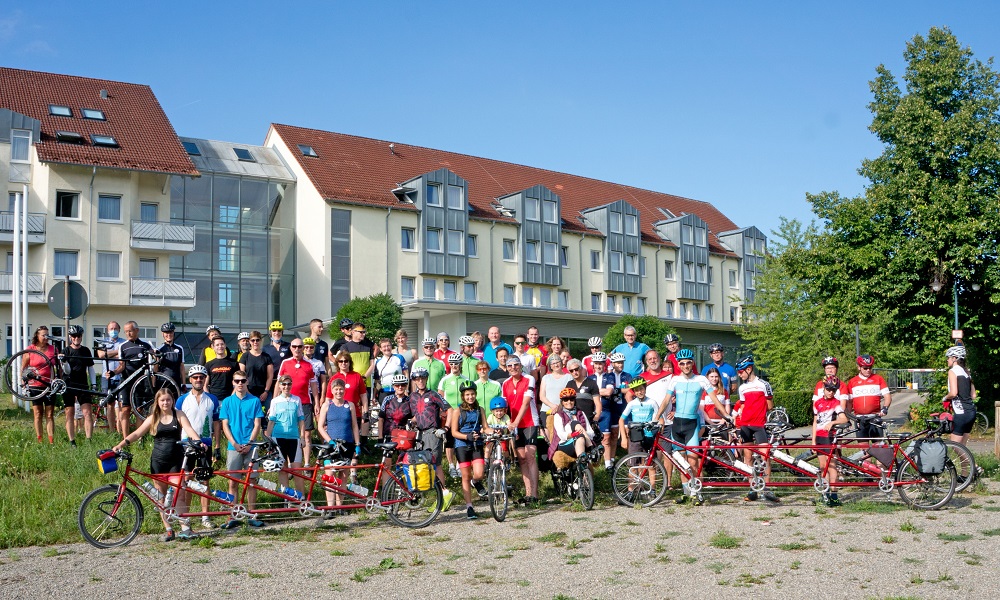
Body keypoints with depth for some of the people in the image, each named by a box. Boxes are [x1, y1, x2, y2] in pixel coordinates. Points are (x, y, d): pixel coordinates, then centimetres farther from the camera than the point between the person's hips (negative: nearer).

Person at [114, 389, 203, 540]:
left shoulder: (178, 415, 3)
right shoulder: (153, 418, 6)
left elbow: (189, 429, -9)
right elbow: (137, 433, 0)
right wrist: (121, 444, -14)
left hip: (176, 460, -2)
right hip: (158, 461, 2)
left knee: (178, 494, -9)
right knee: (161, 498, 4)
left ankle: (185, 528, -6)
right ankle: (168, 530, 10)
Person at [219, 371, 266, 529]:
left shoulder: (254, 401, 4)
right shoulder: (227, 401, 6)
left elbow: (257, 425, 2)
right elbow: (225, 426, 3)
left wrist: (249, 444, -9)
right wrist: (235, 444, -8)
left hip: (250, 447, 0)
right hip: (233, 447, 0)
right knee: (232, 482, 0)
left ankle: (251, 515, 9)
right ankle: (233, 517, 5)